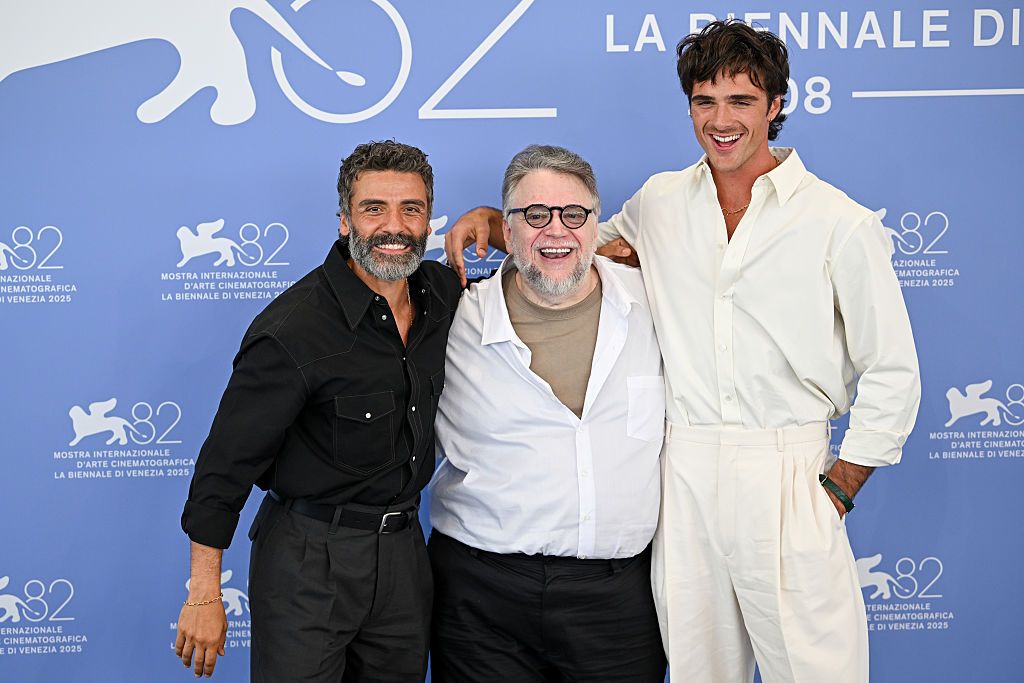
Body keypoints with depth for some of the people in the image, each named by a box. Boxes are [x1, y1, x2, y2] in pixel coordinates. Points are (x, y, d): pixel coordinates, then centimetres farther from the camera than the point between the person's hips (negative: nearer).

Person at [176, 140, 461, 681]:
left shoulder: (441, 293, -1)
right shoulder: (294, 329, -20)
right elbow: (225, 464, -16)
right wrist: (203, 595, -14)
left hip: (403, 549, 6)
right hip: (309, 559, -6)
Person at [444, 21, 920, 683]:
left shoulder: (840, 222, -2)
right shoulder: (660, 202, 9)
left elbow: (892, 373, 1)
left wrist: (838, 488, -4)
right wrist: (489, 218, 11)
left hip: (786, 472, -3)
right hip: (681, 474, 3)